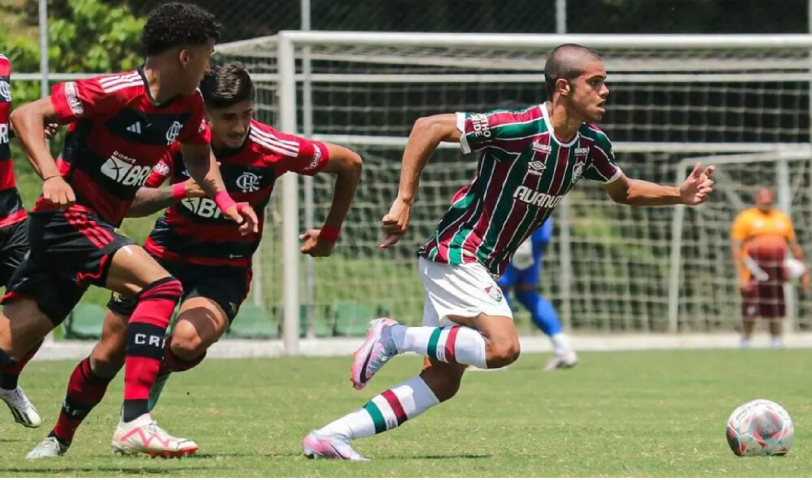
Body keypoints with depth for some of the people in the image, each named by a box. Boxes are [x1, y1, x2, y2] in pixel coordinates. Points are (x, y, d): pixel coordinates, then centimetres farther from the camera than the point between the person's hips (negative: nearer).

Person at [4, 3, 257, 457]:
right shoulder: (114, 92, -18)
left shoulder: (188, 106, 6)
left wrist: (224, 199, 7)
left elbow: (198, 152, 26)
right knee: (161, 286, -23)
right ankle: (134, 423, -28)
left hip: (97, 227, 8)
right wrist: (51, 176, -31)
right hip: (66, 217, -8)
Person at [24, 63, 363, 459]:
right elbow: (129, 202, -18)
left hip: (225, 270, -1)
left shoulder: (273, 150, -20)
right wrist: (176, 192, -36)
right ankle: (60, 437, 28)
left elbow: (350, 164, -5)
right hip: (166, 253, 2)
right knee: (106, 357, 4)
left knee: (187, 342, -32)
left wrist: (329, 234, 3)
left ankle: (158, 373, 4)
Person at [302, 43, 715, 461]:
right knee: (502, 347, -24)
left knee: (443, 380, 4)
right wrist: (403, 202, -20)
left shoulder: (590, 144, 2)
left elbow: (623, 191, 22)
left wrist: (680, 195, 6)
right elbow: (428, 127, -20)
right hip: (456, 253, -9)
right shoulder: (519, 128, -23)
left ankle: (330, 437, 5)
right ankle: (394, 336, -7)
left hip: (483, 266, 9)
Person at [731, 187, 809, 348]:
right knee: (750, 311, -6)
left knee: (776, 311, 5)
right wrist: (740, 276, -15)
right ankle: (745, 342, 3)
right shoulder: (745, 219, -1)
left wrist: (805, 272, 15)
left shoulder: (783, 219, 13)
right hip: (753, 273, -4)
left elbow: (794, 247, 19)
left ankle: (777, 343, 11)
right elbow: (736, 248, -6)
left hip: (776, 273, 4)